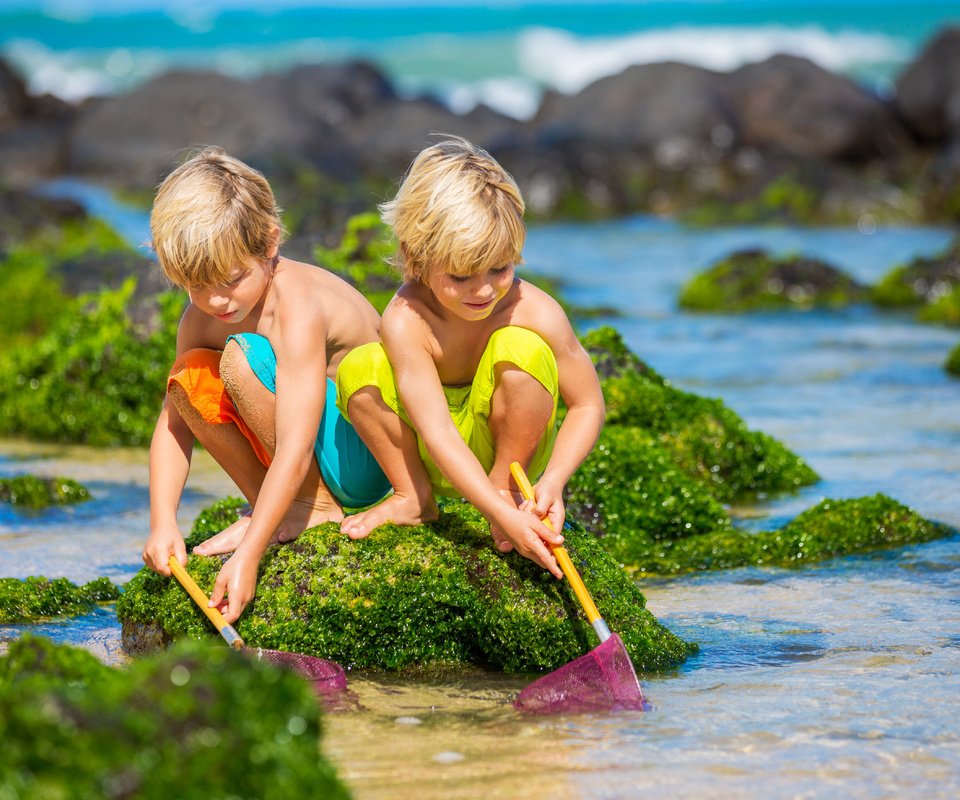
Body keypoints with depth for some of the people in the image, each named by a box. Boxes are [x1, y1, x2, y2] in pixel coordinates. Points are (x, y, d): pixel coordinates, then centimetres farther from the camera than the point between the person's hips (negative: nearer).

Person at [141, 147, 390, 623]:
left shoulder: (299, 308, -27)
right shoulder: (202, 317, -4)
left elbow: (296, 451, -33)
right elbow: (173, 423, -3)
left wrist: (247, 557, -39)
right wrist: (162, 523, -19)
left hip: (365, 459, -7)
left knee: (243, 358, -27)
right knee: (191, 374, -12)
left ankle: (317, 505, -13)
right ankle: (274, 513, -3)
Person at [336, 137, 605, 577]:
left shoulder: (536, 314, -22)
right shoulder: (405, 321, -27)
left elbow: (587, 405, -10)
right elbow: (438, 433, -33)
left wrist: (553, 480, -28)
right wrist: (504, 517, -43)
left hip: (506, 443, 0)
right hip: (431, 457, 0)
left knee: (519, 346, -28)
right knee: (359, 368, -25)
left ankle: (506, 484, -7)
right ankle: (412, 496, -1)